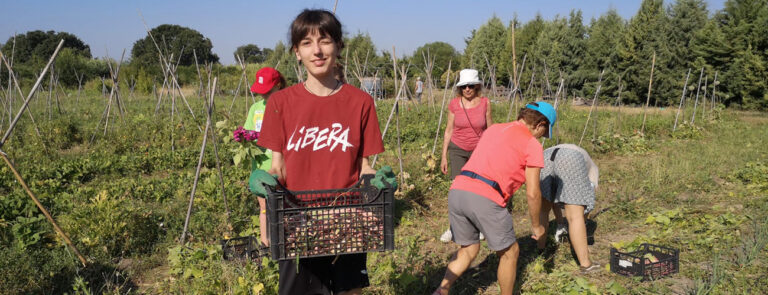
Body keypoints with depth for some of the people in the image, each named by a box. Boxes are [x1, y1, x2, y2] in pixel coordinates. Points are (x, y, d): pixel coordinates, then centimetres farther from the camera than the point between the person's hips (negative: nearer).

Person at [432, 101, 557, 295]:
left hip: (456, 191, 6)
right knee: (509, 252, 17)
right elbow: (532, 193, 1)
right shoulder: (532, 145, 4)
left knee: (468, 250, 23)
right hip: (485, 199, -6)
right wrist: (536, 225, 16)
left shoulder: (493, 129, 23)